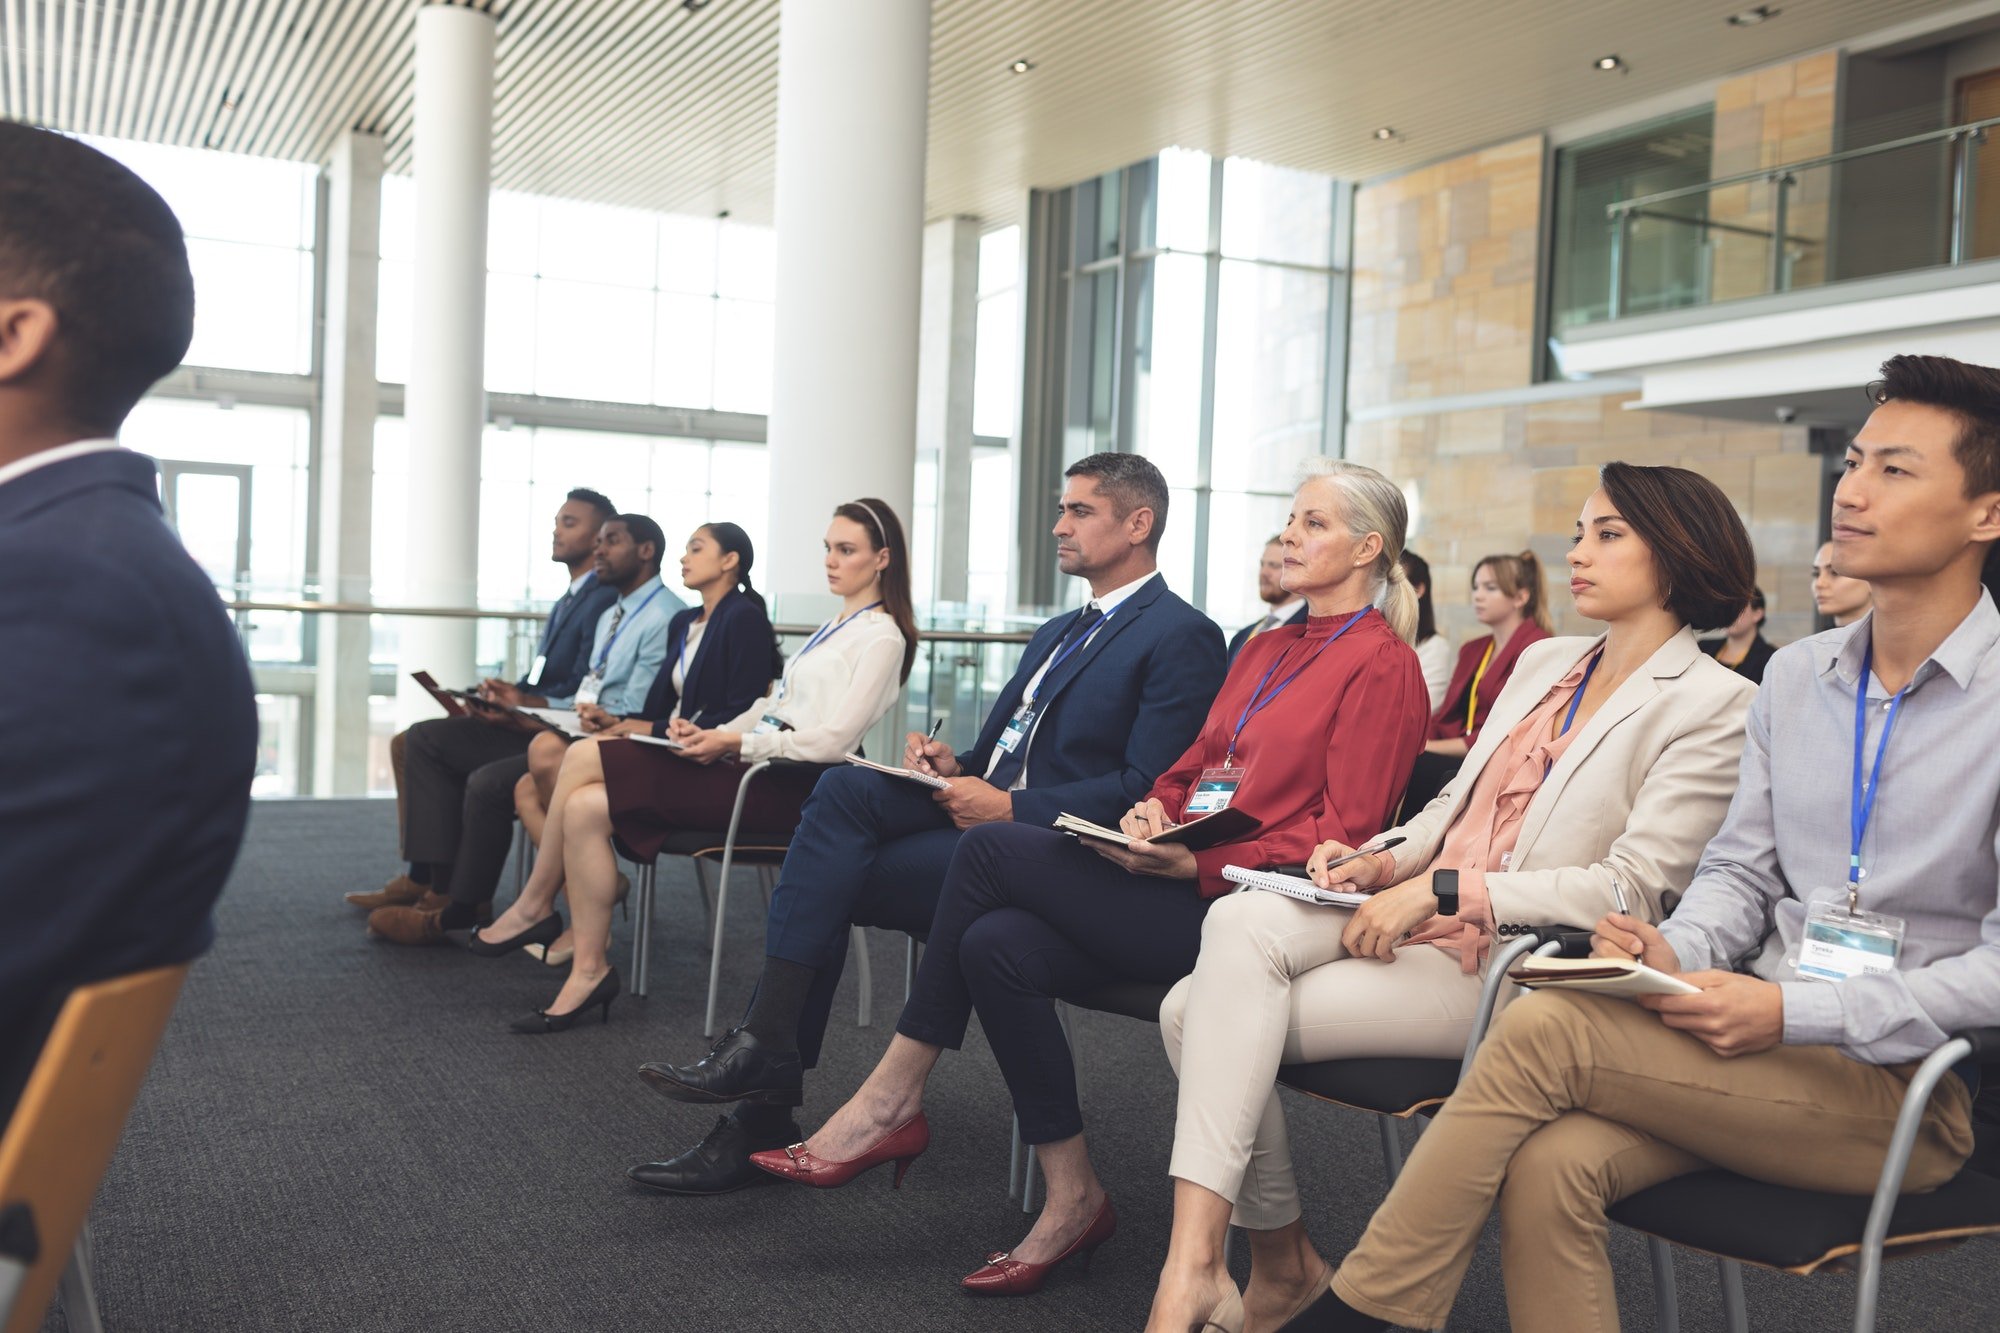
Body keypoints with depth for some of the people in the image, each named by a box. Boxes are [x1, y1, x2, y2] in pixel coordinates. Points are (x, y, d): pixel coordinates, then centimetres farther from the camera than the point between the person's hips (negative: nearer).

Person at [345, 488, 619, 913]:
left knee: (424, 742, -16)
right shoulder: (567, 602, 22)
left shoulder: (604, 599, -10)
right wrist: (502, 694, 3)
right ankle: (420, 876, 1)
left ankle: (431, 881, -7)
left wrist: (518, 705, -20)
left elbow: (582, 690, -18)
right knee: (406, 743, 5)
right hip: (526, 720, 10)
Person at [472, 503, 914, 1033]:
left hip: (789, 785, -9)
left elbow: (832, 740, -16)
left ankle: (534, 906, 1)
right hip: (751, 762, 9)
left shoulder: (881, 637, -6)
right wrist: (710, 734, 2)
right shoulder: (835, 627, 22)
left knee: (586, 758, -15)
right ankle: (589, 970, -3)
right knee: (586, 805, -10)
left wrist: (735, 743, -15)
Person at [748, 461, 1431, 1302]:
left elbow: (1342, 834, -11)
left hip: (1241, 903, -8)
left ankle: (891, 1099, -6)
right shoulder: (1265, 649, 22)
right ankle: (1072, 1200, -8)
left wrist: (1195, 864, -20)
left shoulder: (1382, 664, -4)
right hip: (1179, 878, 8)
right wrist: (1152, 810, 0)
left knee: (990, 851, -18)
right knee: (998, 945, -19)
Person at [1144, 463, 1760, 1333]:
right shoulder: (1544, 663, 19)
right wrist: (1388, 862, 1)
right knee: (1239, 921, -22)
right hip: (1414, 918, 7)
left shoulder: (1713, 705, -5)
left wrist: (1447, 889, -19)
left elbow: (1635, 891, -14)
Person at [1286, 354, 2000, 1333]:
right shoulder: (1795, 675, 12)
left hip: (1906, 1085, -5)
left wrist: (1792, 1014, -22)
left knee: (1543, 1029, -25)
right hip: (1764, 1042, 5)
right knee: (1549, 1165, -26)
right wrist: (1681, 952, -8)